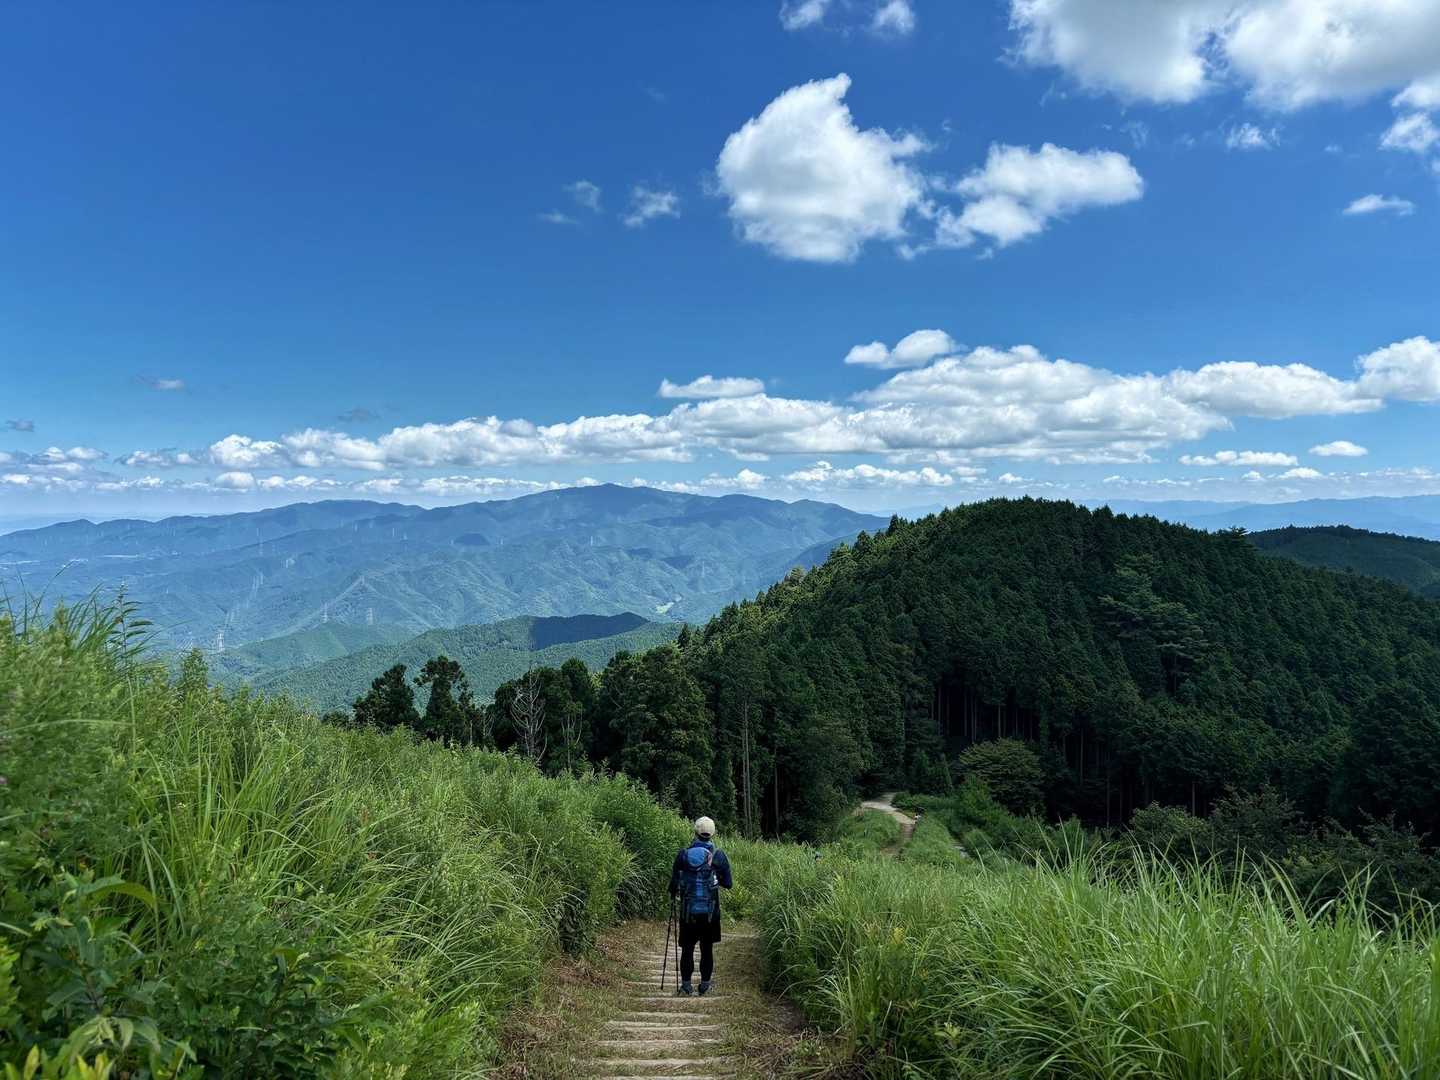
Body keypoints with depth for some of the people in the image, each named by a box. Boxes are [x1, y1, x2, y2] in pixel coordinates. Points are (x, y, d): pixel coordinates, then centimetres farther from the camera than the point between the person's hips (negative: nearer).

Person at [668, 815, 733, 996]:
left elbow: (674, 880, -1)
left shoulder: (683, 853, -3)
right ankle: (705, 984, 12)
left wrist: (673, 893, 19)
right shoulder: (718, 855, -4)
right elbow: (728, 883, 0)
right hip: (710, 910, 0)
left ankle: (686, 983, 7)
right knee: (707, 948, 10)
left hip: (688, 909, 0)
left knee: (687, 948, 9)